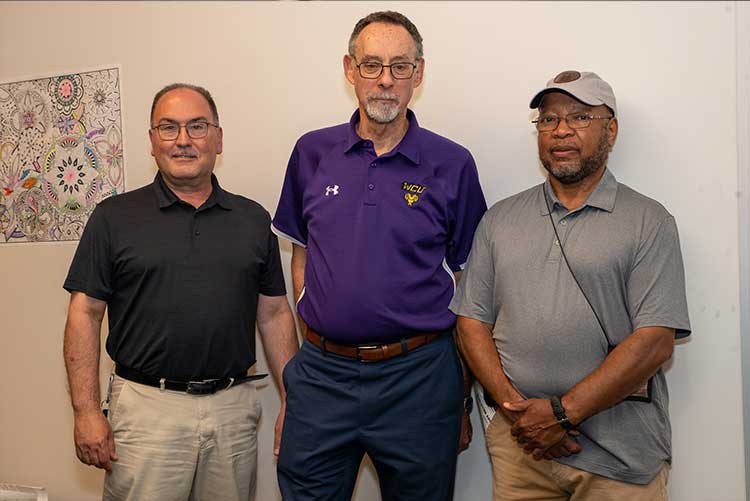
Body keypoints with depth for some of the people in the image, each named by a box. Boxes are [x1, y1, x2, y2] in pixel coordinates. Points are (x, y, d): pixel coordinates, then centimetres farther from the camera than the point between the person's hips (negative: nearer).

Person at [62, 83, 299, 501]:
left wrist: (293, 402, 5)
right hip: (147, 407, -2)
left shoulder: (253, 219, 8)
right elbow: (85, 313, -1)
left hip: (234, 406, 2)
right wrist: (87, 411, -7)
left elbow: (275, 313, 9)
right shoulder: (115, 217, 1)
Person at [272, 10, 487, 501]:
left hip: (417, 374, -2)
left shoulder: (452, 164, -4)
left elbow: (467, 281, 1)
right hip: (322, 371, 2)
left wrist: (463, 396, 2)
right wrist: (316, 337, 3)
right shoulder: (313, 152, 3)